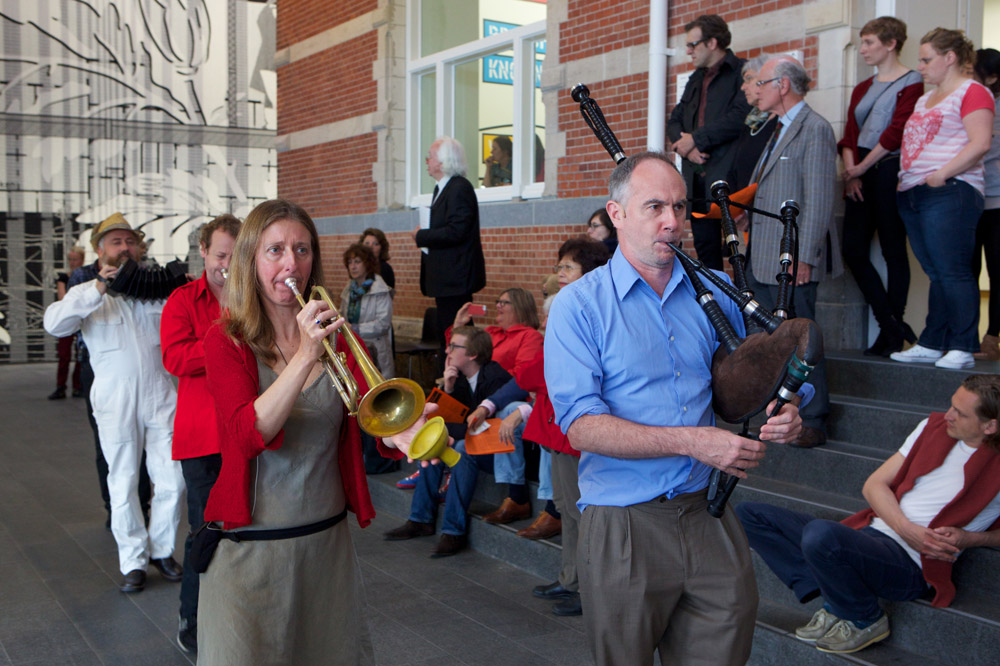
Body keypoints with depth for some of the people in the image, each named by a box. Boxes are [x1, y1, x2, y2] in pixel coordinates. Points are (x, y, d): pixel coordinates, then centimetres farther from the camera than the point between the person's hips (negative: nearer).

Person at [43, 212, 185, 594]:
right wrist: (98, 289, -23)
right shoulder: (88, 294, 5)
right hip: (116, 401, -2)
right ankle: (133, 561, 17)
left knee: (172, 481, 3)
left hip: (160, 394, 2)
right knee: (123, 485, 5)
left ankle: (161, 550, 22)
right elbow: (54, 323, -14)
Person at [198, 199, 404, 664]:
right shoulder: (227, 341, -7)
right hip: (250, 549, -3)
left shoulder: (335, 337, 2)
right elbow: (248, 433, -22)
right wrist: (305, 357, -32)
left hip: (328, 541, 4)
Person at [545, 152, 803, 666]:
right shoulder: (578, 305, -6)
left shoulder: (712, 292, 8)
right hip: (623, 526, -3)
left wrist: (780, 414, -5)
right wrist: (693, 440, -22)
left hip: (707, 513, 4)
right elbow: (581, 426, -16)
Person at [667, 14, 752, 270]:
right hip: (698, 179, 7)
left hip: (730, 176, -7)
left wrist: (696, 139, -10)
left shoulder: (742, 72, -2)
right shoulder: (696, 79, 22)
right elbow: (675, 120, 18)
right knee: (705, 249, 9)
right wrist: (685, 145, -4)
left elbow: (740, 116, -16)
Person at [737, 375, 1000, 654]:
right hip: (868, 530, 7)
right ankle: (833, 601, -6)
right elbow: (874, 485, 8)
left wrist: (968, 538, -13)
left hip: (909, 563, -7)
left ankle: (866, 621, -9)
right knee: (749, 514, -2)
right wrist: (907, 529, -10)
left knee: (819, 534, -38)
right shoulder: (934, 426, 9)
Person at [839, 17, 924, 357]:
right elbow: (850, 135, 11)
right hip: (861, 177, 7)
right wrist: (851, 172, -5)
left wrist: (861, 168, -12)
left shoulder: (911, 83, -3)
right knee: (853, 250, -1)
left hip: (890, 172, -7)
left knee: (893, 251, -2)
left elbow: (896, 131, -12)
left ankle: (891, 337, 5)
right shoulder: (862, 89, 19)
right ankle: (893, 325, 8)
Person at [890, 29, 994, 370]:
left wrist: (943, 173, -20)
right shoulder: (925, 99, 24)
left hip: (949, 192, -8)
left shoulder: (972, 92, -3)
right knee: (936, 274, 10)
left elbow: (980, 143, -15)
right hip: (912, 194, 8)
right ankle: (931, 345, 13)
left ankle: (962, 348, -6)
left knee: (953, 272, -9)